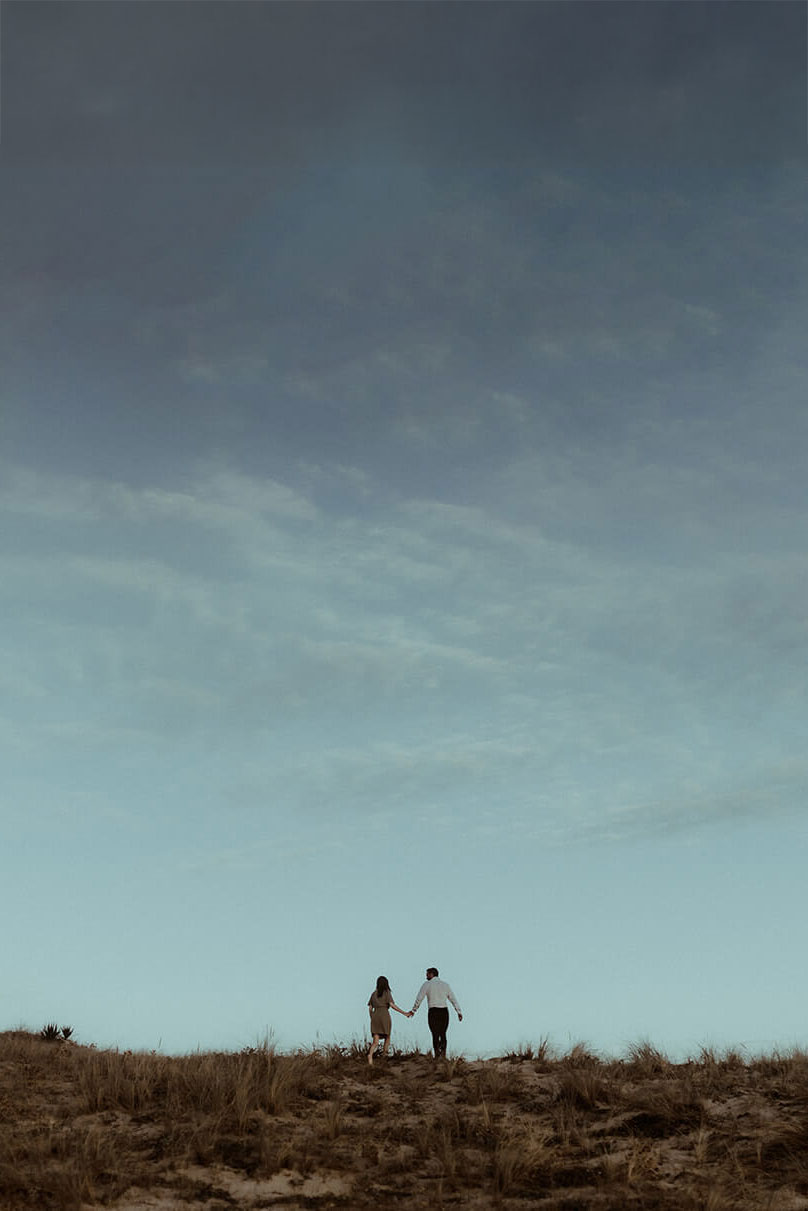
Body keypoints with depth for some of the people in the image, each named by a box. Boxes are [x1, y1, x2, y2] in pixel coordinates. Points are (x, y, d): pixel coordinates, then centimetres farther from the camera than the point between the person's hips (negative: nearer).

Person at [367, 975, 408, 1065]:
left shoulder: (373, 993, 15)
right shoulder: (387, 992, 2)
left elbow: (370, 1008, 14)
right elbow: (392, 1005, -10)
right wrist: (404, 1012, -7)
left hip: (375, 1017, 3)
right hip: (385, 1016, -3)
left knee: (376, 1041, -4)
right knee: (387, 1038, 17)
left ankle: (370, 1055, -31)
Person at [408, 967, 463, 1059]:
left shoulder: (427, 984, 1)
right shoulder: (445, 984, 12)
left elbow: (419, 999, 2)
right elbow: (453, 999, 11)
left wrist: (413, 1011, 13)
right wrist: (459, 1012, 14)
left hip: (433, 1012, -3)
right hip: (444, 1012, 3)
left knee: (435, 1035, 2)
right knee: (443, 1034, 12)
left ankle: (437, 1056, -7)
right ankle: (443, 1055, -3)